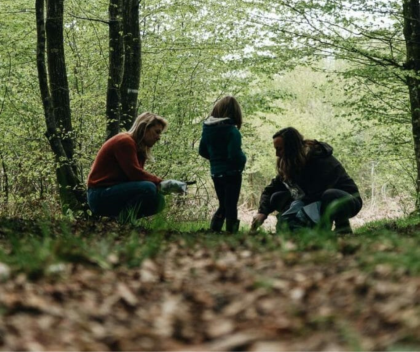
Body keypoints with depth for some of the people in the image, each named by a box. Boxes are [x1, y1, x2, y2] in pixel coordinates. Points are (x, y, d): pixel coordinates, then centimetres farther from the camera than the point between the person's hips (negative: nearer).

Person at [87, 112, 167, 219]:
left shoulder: (140, 150, 16)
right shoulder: (124, 142, -13)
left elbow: (139, 175, 6)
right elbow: (135, 173, -21)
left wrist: (158, 183, -10)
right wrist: (159, 182, -13)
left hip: (114, 192, 10)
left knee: (158, 201, 2)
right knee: (148, 188, -27)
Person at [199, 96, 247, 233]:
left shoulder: (207, 128, 1)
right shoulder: (232, 131, -19)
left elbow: (202, 151, 9)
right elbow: (235, 155, -24)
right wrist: (243, 159, -4)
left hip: (215, 173, 6)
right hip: (231, 174, -6)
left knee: (222, 205, 19)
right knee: (231, 206, 4)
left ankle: (213, 231, 10)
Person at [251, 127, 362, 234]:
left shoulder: (320, 159, -28)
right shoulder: (288, 165, -5)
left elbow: (316, 195, -34)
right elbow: (271, 189, -5)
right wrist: (262, 212, -22)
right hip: (317, 203, 7)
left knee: (330, 196, -42)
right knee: (277, 197, -5)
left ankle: (343, 226, -16)